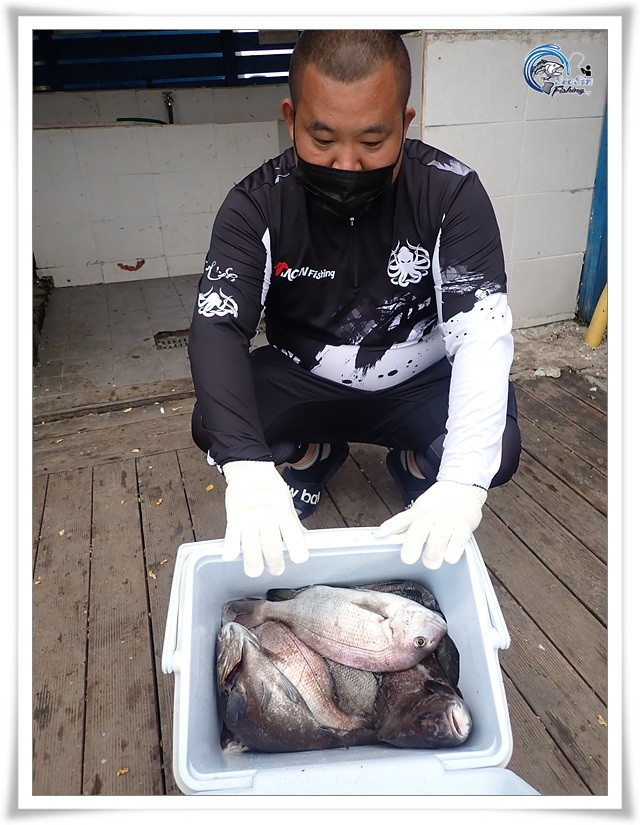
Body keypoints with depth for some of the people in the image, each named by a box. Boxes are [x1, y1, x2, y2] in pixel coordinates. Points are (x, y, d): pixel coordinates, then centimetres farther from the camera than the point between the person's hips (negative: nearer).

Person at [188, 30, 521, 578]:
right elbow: (216, 328, -27)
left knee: (498, 449, -27)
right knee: (212, 427, -23)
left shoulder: (451, 193, -19)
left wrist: (463, 482, -42)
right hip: (304, 379, 1)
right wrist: (248, 468, -44)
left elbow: (484, 335, -27)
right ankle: (313, 454, 11)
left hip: (419, 383, 0)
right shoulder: (258, 204, -17)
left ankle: (418, 466, 11)